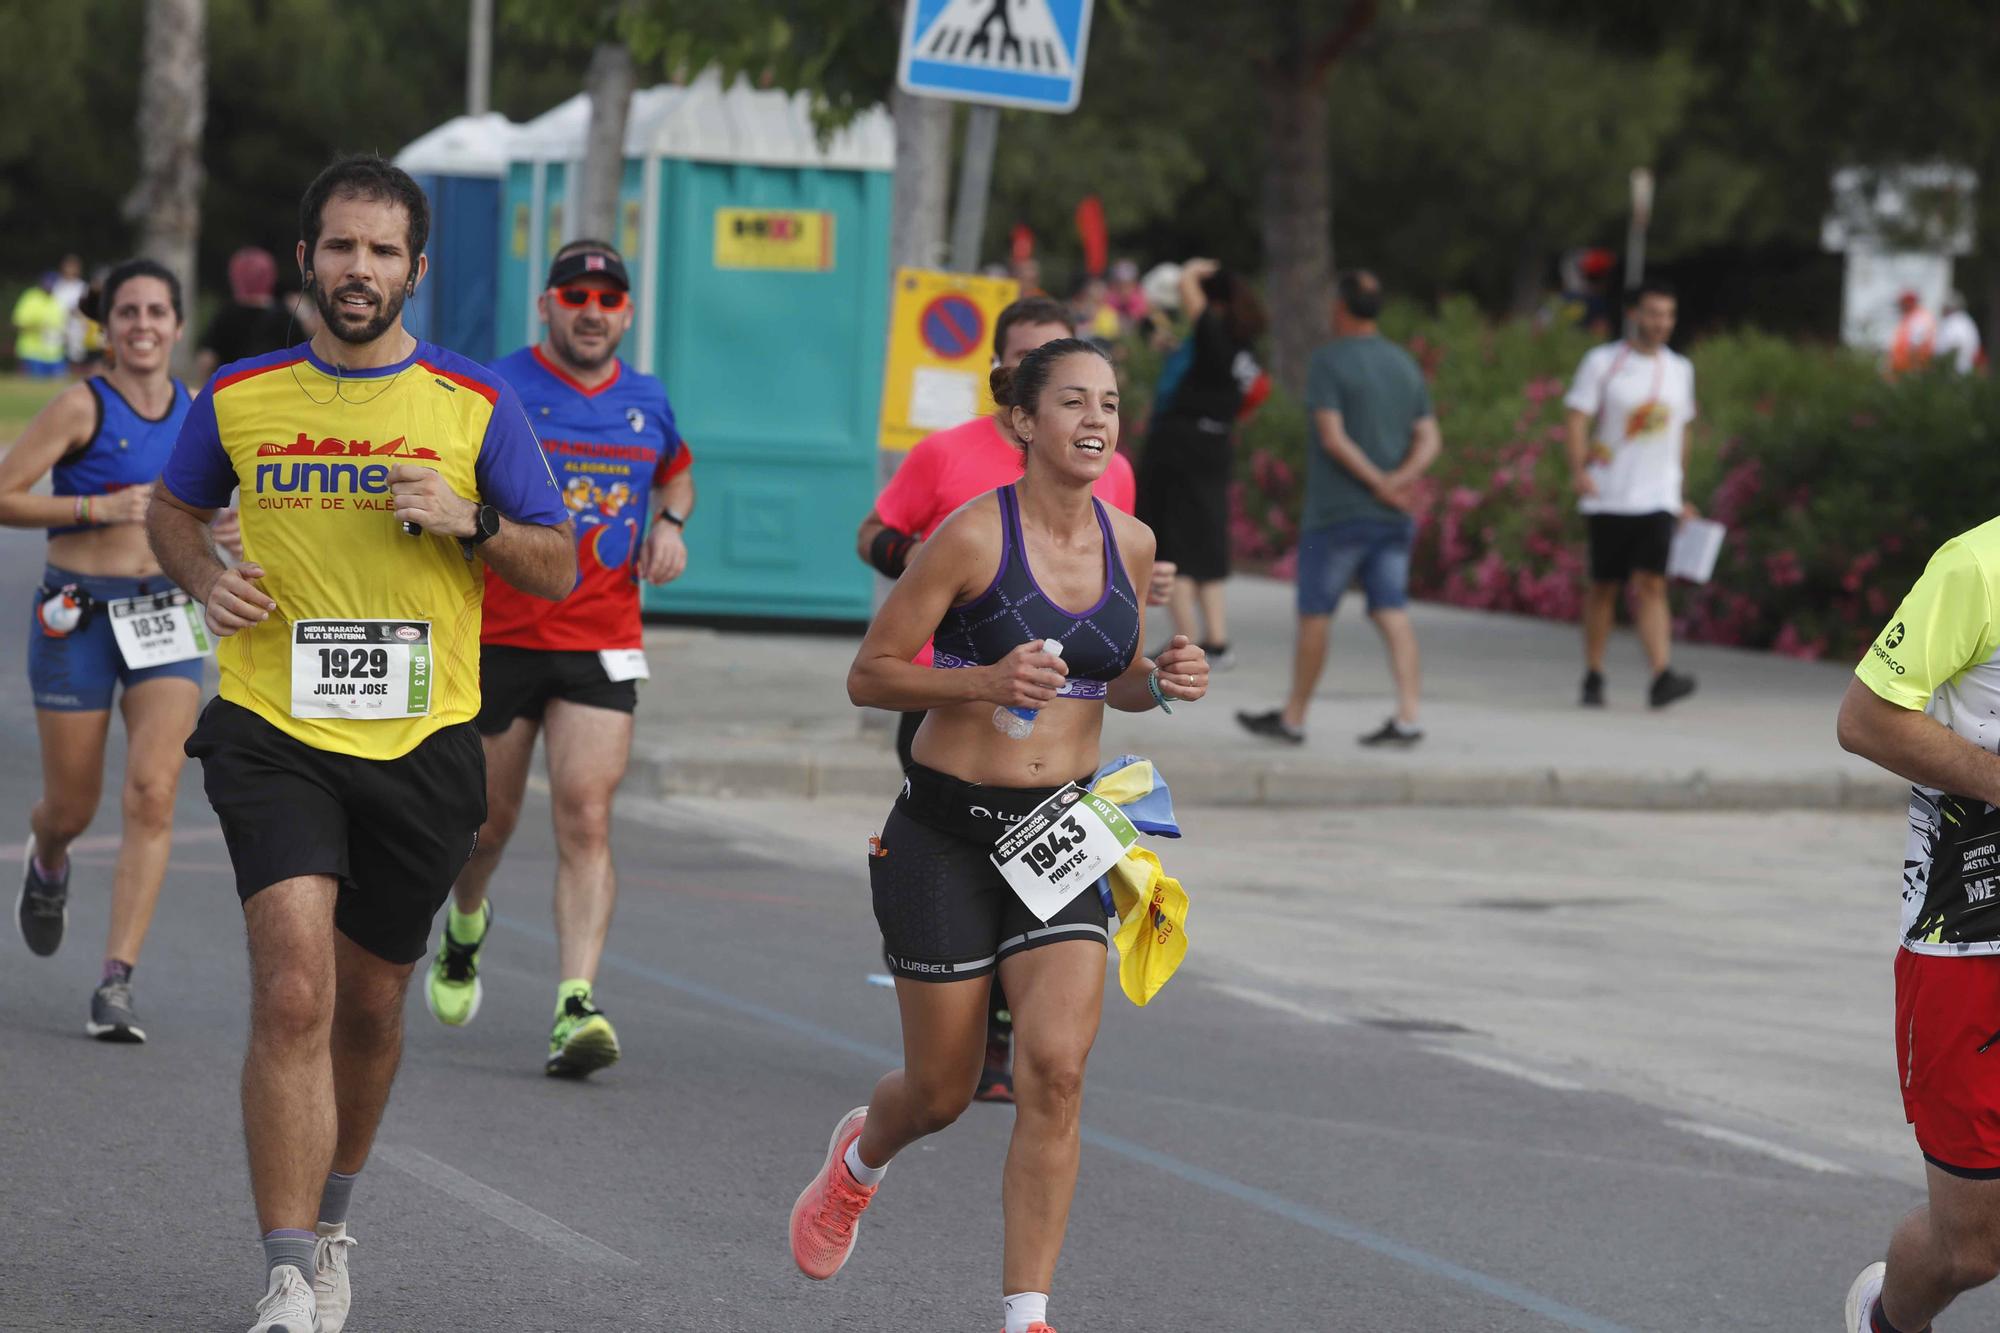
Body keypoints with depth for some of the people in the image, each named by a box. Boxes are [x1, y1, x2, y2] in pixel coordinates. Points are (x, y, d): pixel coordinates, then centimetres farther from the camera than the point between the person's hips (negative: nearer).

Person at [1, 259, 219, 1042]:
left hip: (164, 617, 3)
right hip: (79, 617, -3)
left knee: (153, 798, -13)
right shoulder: (82, 407, -9)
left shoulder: (197, 412, 6)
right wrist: (102, 508, -19)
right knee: (72, 808, 8)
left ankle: (116, 981, -13)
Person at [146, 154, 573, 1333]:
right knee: (295, 995, -18)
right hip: (276, 736, -1)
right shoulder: (241, 398, 3)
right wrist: (205, 576, 0)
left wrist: (469, 523, -14)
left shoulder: (477, 407, 0)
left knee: (369, 1007, 14)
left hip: (421, 745, 1)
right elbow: (174, 508, 21)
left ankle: (330, 1227, 40)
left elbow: (561, 570, 5)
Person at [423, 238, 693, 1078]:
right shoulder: (498, 391, -5)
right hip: (500, 638, -1)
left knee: (586, 820, -12)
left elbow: (676, 474, 28)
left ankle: (577, 1008, -18)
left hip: (601, 646, 2)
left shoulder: (648, 404, 7)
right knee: (490, 816, 11)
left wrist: (669, 523, 7)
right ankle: (465, 927, 45)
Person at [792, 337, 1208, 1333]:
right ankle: (859, 1156, 44)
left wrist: (1162, 682, -2)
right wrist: (986, 680, -23)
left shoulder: (1129, 543, 4)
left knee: (1056, 1067, -15)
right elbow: (869, 674, -8)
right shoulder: (974, 535, -13)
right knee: (942, 1092, 7)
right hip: (947, 829, -3)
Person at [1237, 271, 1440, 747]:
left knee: (1314, 615, 4)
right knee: (1392, 613, 0)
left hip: (1337, 511, -6)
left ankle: (1293, 717, 13)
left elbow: (1333, 437, -18)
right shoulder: (1405, 365, 11)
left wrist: (1379, 483, -16)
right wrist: (1402, 477, -11)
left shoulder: (1329, 361, -9)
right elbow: (1430, 439, 5)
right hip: (1393, 516, 6)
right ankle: (1407, 717, -11)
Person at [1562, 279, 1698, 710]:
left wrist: (1679, 494, 21)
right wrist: (1578, 471, -22)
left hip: (1658, 498, 2)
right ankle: (1593, 679, 16)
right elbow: (1576, 419, -6)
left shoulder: (1679, 369, 12)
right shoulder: (1602, 363, 0)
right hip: (1608, 497, -2)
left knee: (1652, 585, -11)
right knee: (1603, 588, 5)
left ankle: (1662, 677, -21)